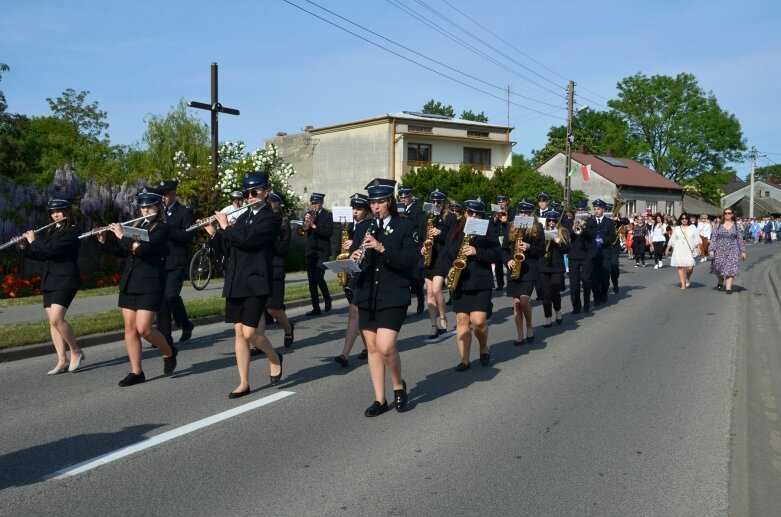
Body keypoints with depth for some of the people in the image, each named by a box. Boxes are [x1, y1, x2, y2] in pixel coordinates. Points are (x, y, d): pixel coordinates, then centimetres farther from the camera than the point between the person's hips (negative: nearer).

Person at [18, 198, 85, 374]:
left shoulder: (72, 231, -10)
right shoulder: (51, 231, 16)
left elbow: (50, 250, -20)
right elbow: (42, 255, 21)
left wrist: (33, 241, -5)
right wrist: (25, 247, 8)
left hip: (65, 279, -8)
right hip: (49, 280, 8)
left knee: (56, 319, -19)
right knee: (53, 321, 3)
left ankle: (76, 352, -2)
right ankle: (62, 361, 5)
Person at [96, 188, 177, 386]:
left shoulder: (163, 228, -7)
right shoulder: (137, 226, 13)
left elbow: (143, 249, -21)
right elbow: (121, 251, 18)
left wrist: (122, 236, -13)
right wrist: (104, 241, 4)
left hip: (150, 284, -7)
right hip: (129, 283, 7)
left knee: (143, 328, -10)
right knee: (130, 328, 5)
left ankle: (169, 352, 17)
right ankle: (136, 372, 12)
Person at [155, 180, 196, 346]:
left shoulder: (185, 212, -1)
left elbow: (188, 236, -14)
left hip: (177, 263, -5)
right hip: (160, 262, 6)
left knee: (171, 295, -16)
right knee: (161, 298, 2)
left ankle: (186, 325, 7)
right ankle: (164, 336, 9)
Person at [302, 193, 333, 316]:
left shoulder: (327, 215, -1)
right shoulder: (309, 214, 12)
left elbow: (329, 232, -14)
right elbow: (302, 232, 7)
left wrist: (314, 226, -19)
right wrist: (305, 223, -12)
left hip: (322, 251, -5)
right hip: (310, 251, 5)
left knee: (318, 277, -17)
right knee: (311, 281, 3)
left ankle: (327, 299, 9)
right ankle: (316, 308, 10)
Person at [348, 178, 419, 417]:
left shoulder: (406, 227, -2)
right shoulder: (363, 229, 13)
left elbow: (410, 260, -13)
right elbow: (353, 257, 13)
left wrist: (382, 248, -23)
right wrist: (353, 258, -10)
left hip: (393, 297, -5)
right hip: (366, 296, 5)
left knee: (385, 346, -14)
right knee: (372, 348, 7)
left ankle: (399, 386, 13)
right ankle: (380, 399, 18)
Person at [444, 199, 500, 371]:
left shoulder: (488, 232, 3)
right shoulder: (455, 233, 12)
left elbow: (496, 255, -5)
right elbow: (446, 255, 15)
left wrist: (477, 252, -18)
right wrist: (449, 269, -4)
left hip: (481, 282, -3)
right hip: (459, 283, 3)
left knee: (478, 321, -11)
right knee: (462, 321, 2)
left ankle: (484, 349, 18)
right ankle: (465, 360, 10)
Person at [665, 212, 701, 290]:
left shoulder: (693, 228, 9)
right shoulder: (677, 228, 12)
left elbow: (696, 239, 5)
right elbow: (672, 240, 13)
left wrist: (698, 248, -5)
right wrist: (667, 249, 11)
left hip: (689, 250, -1)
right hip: (679, 251, 1)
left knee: (689, 267, -14)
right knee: (680, 267, -7)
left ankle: (688, 278, 18)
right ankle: (683, 284, -1)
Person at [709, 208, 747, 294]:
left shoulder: (736, 226, 6)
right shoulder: (719, 225, 3)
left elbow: (740, 239, 8)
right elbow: (713, 238, 1)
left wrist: (743, 251, 5)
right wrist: (711, 249, -8)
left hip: (732, 250, 0)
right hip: (720, 250, 0)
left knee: (730, 268, -6)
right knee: (718, 267, 1)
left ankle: (728, 287, -5)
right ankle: (720, 281, 32)